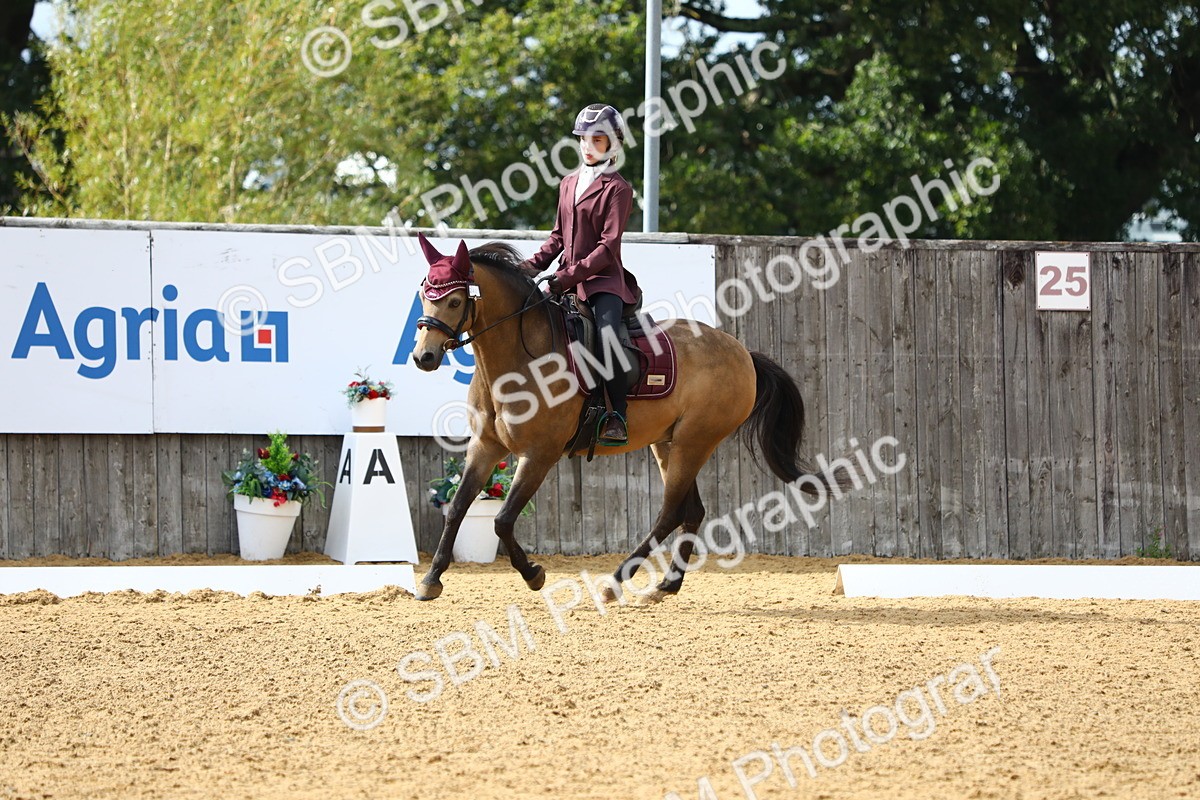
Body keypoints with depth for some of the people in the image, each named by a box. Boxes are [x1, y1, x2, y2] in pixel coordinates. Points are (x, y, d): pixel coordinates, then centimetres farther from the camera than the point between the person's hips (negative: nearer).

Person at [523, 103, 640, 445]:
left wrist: (570, 276, -20)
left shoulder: (617, 189, -4)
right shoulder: (569, 184, 17)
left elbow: (609, 246, -12)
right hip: (566, 279, 7)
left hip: (603, 279, -7)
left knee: (606, 339, -29)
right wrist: (533, 265, 4)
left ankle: (617, 419, -26)